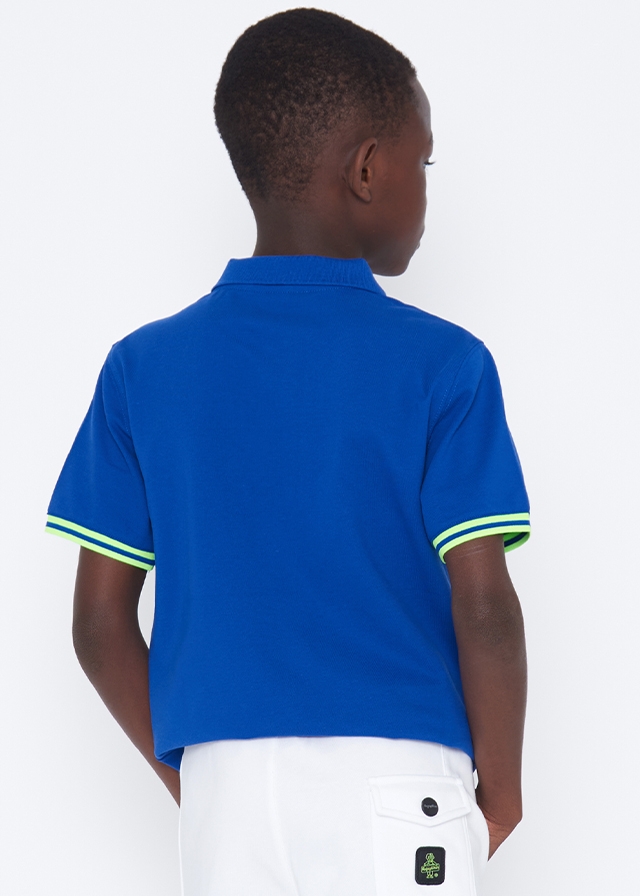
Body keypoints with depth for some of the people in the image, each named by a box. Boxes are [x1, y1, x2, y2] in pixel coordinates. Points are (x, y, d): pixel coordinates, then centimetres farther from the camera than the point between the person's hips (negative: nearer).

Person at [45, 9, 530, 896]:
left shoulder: (145, 367, 4)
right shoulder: (440, 364, -5)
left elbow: (100, 619, 4)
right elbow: (483, 606, -9)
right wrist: (500, 788, 5)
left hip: (225, 790, 3)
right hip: (398, 785, -3)